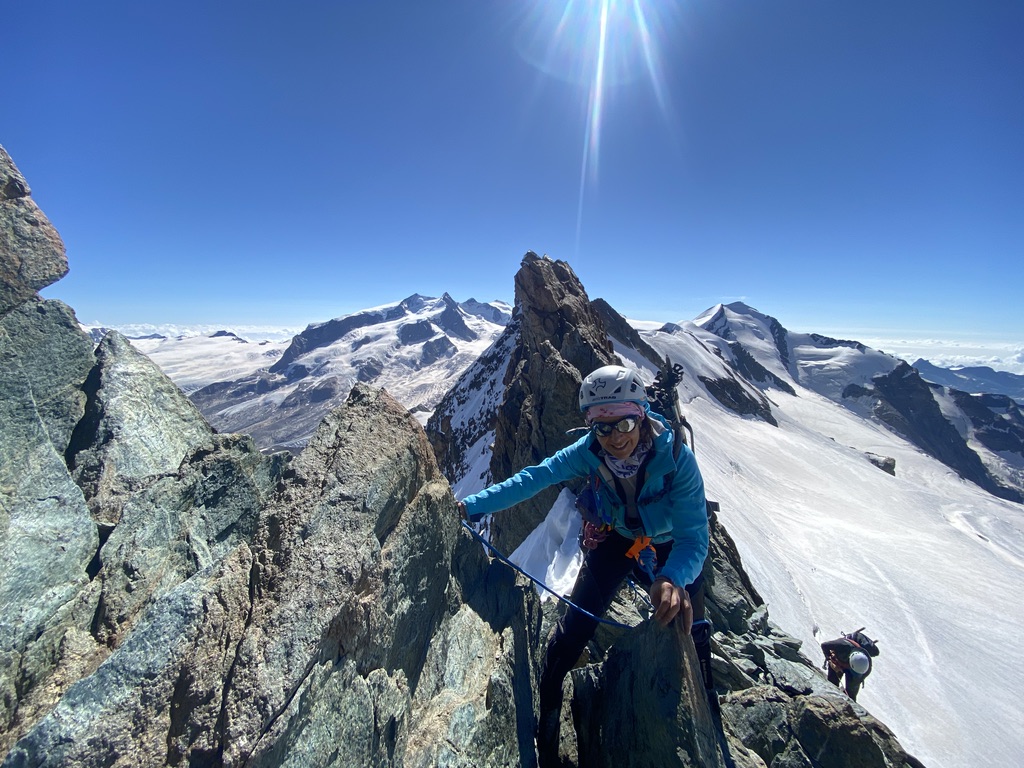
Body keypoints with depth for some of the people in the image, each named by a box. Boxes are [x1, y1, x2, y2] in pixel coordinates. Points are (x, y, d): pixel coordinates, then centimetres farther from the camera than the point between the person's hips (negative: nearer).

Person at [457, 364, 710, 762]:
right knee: (577, 621, -2)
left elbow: (694, 537, -37)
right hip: (617, 535, 1)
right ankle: (545, 710, 20)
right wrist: (473, 505, -32)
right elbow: (534, 478, -27)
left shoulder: (677, 459, -36)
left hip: (671, 544, -1)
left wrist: (673, 579, -57)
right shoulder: (590, 451, -29)